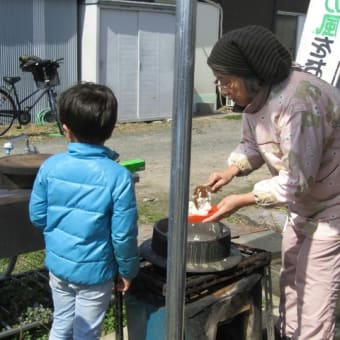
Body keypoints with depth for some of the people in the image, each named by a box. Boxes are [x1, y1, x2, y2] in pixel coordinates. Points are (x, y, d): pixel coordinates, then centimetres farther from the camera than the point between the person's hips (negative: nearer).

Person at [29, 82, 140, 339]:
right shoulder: (118, 176, -21)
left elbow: (37, 216, -1)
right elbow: (123, 233, -17)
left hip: (57, 264, 4)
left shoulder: (50, 166, -10)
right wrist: (127, 270, -1)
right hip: (94, 270, -4)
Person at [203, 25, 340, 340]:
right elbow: (252, 144, 8)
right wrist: (231, 170, -12)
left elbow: (297, 180, -33)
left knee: (314, 290, -1)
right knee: (290, 278, 21)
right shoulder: (256, 96, -5)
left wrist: (241, 200, -28)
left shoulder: (298, 101, -35)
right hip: (303, 202, 10)